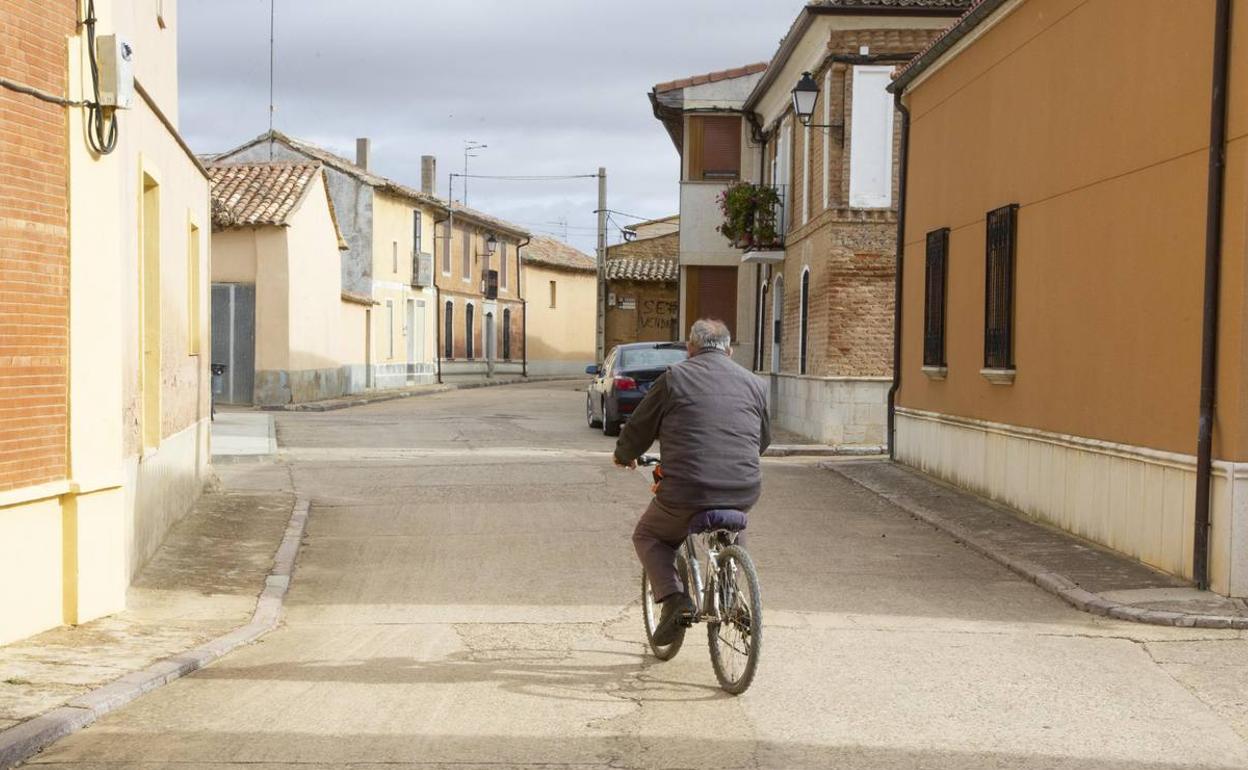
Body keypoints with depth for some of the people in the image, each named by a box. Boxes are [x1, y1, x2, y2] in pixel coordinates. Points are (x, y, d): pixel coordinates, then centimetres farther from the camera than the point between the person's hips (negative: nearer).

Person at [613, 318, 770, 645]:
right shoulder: (753, 383, 15)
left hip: (687, 492, -4)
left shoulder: (674, 378, 3)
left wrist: (624, 456, 30)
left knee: (647, 536, 22)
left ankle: (673, 597, 1)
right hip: (745, 493, 4)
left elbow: (638, 429, 8)